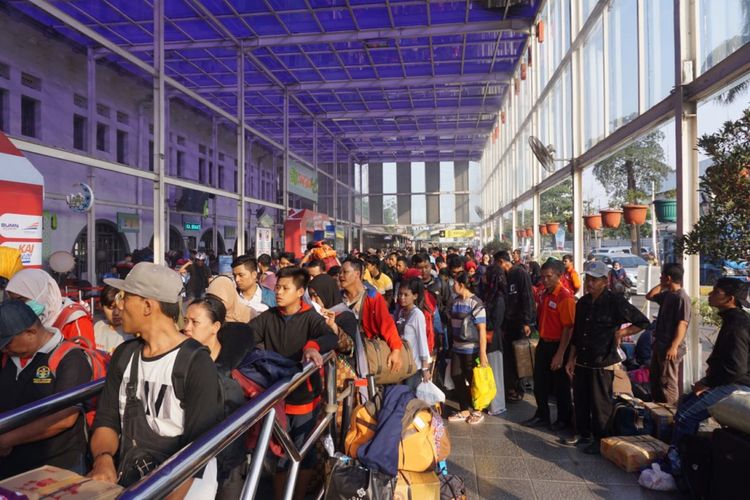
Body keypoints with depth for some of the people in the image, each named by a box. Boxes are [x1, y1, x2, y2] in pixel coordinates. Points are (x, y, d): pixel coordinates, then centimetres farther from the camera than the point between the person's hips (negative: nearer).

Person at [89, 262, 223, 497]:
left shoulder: (197, 364, -14)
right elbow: (106, 421, 6)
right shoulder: (124, 355, 6)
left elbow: (198, 448, -16)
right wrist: (103, 460, -13)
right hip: (123, 483, 6)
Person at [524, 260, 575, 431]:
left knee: (560, 385, 10)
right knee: (539, 383, 17)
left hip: (557, 346, -7)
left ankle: (564, 419, 29)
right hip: (543, 343, 7)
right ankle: (542, 415, 33)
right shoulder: (544, 294, 5)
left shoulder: (565, 297, -19)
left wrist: (560, 354, -21)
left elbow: (568, 328, -21)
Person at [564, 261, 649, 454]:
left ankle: (600, 440, 23)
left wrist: (620, 333, -10)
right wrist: (571, 359, 13)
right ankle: (583, 434, 32)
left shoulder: (615, 301, -12)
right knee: (580, 400, 15)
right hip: (582, 361, 6)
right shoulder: (583, 302, 7)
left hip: (603, 363, -6)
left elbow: (643, 322, -7)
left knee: (600, 404, 6)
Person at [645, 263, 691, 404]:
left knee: (667, 382, -2)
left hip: (670, 347, -10)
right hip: (659, 343, 10)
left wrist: (674, 346, -24)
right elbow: (649, 296, 24)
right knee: (654, 378, 18)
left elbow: (682, 324, -22)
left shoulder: (682, 297, -18)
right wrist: (661, 285, 10)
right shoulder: (667, 294, 9)